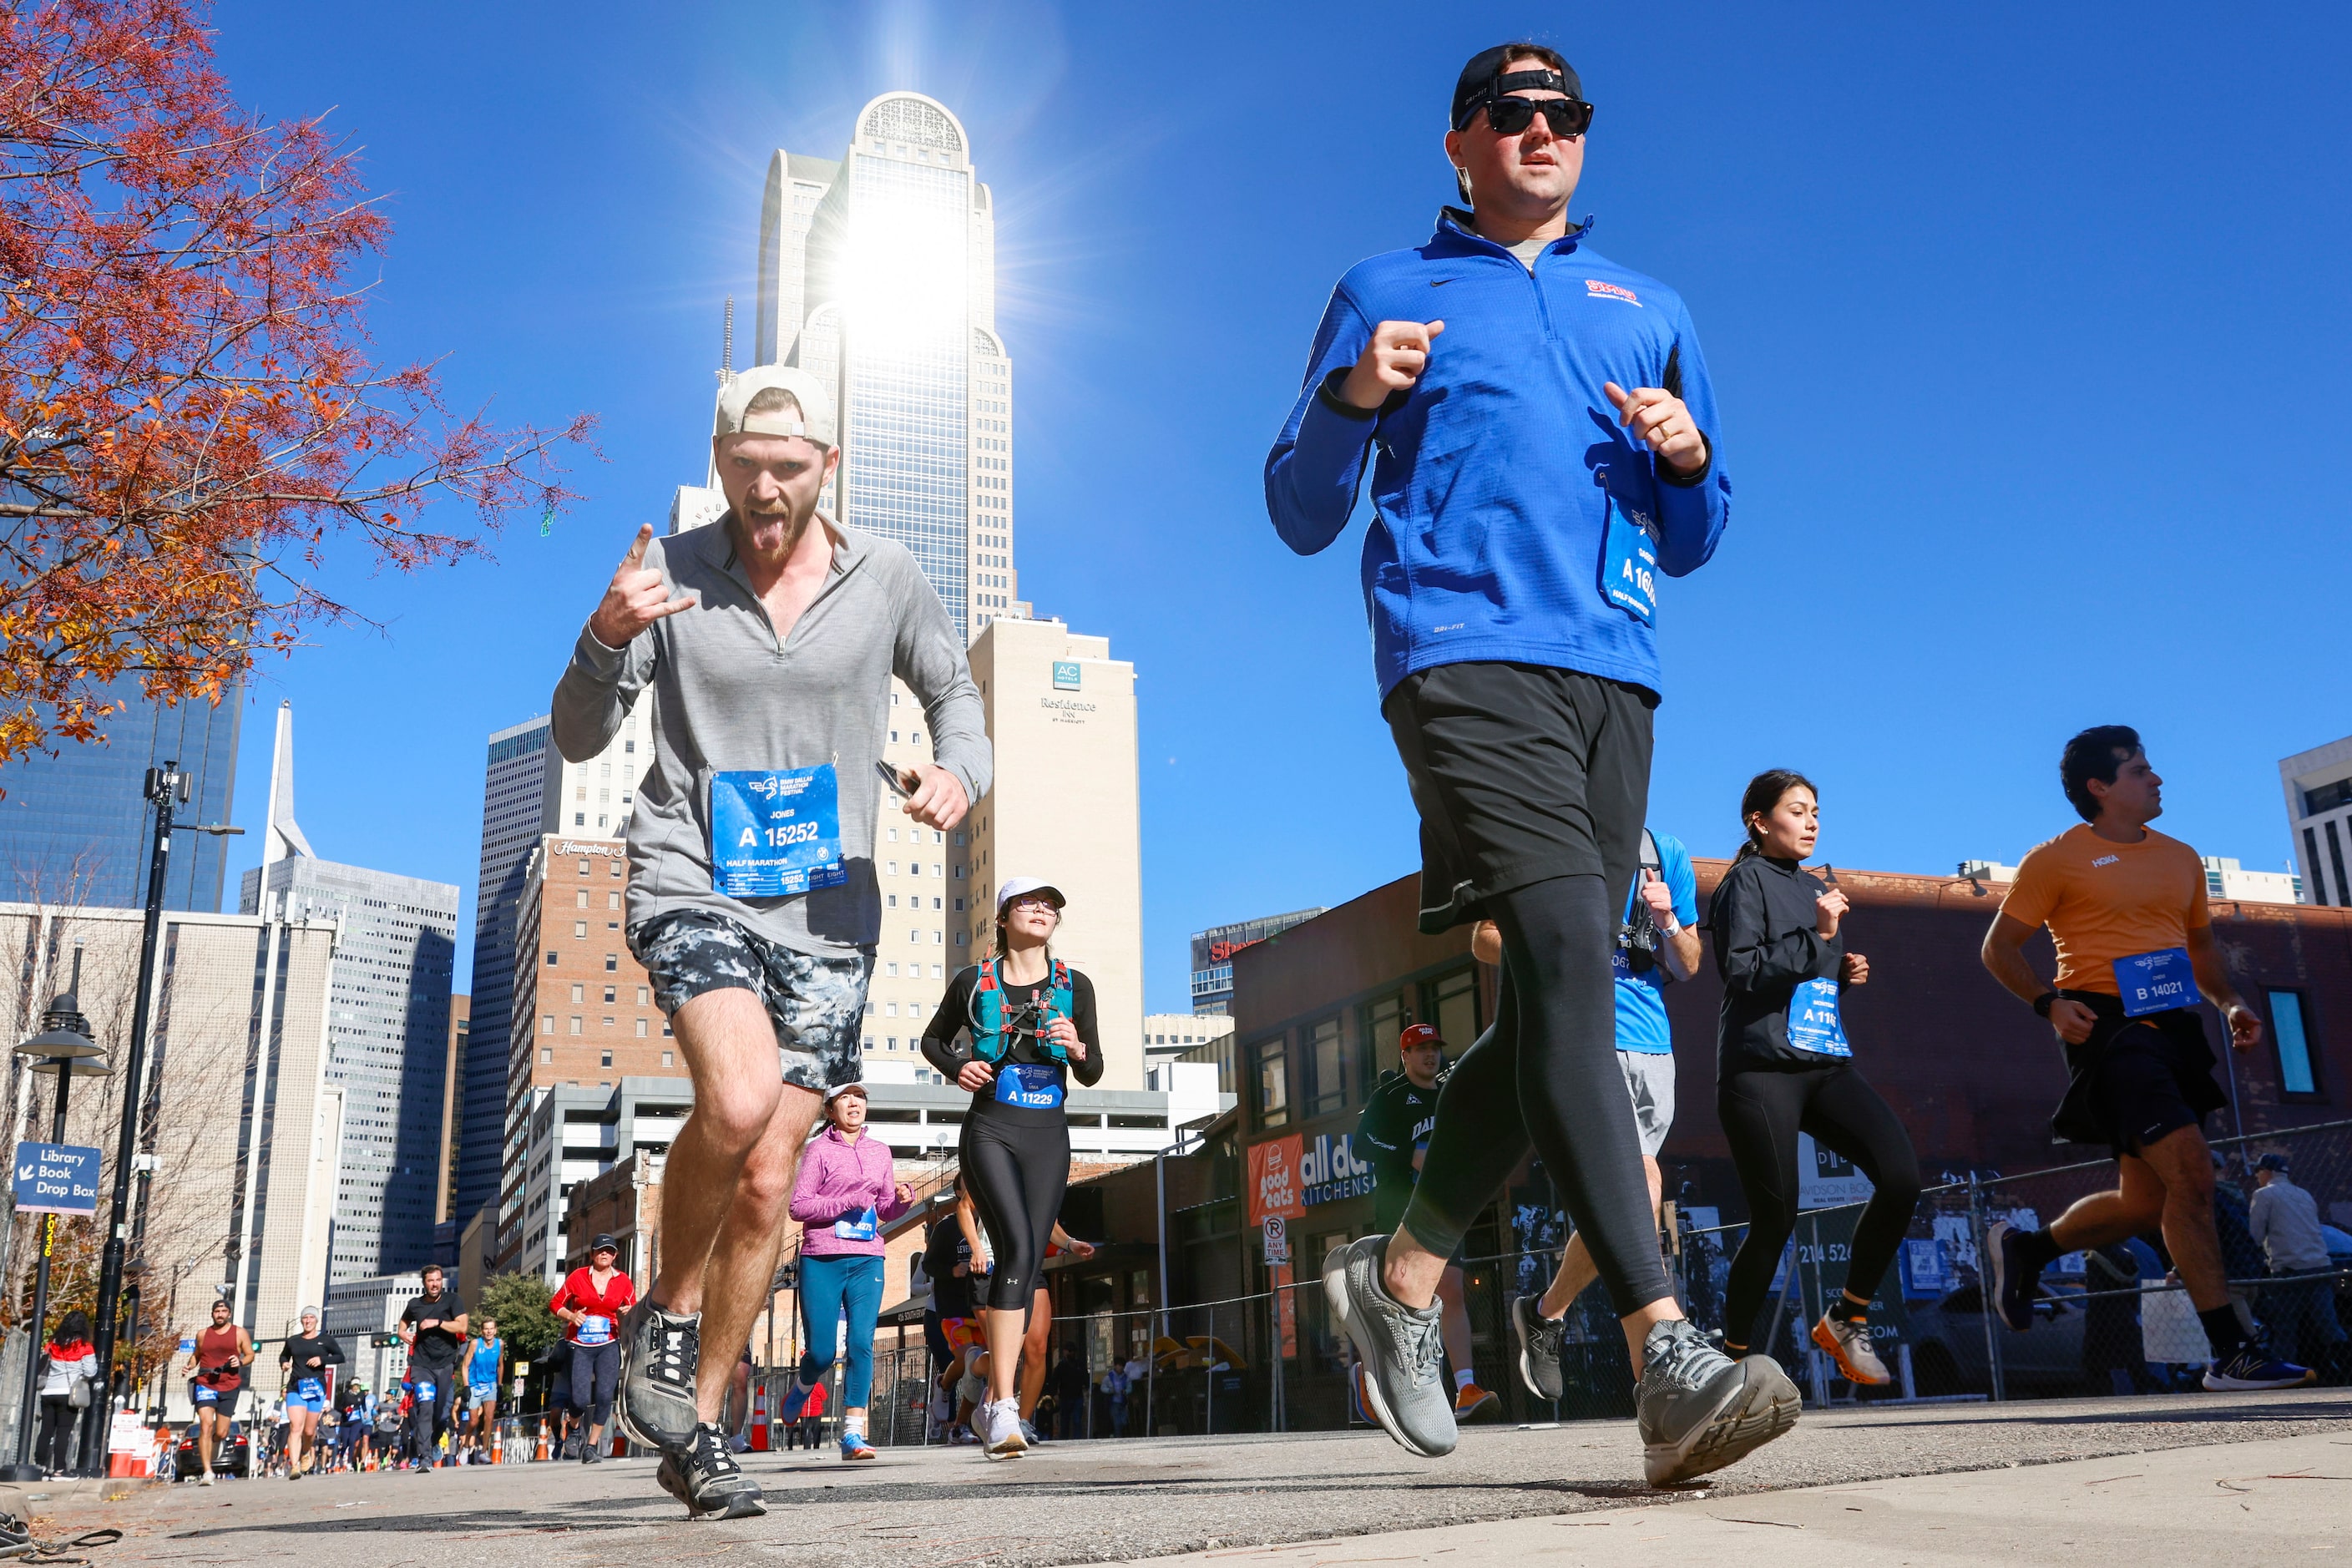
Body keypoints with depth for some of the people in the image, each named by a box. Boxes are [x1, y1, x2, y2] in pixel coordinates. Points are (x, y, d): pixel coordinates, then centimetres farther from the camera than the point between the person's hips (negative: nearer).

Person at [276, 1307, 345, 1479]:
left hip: (317, 1388, 0)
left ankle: (306, 1452, 37)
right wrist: (283, 1363, 5)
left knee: (309, 1431, 5)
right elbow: (284, 1356, 28)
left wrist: (322, 1359, -11)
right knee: (295, 1427, -16)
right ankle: (294, 1466, -23)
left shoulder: (326, 1340, 6)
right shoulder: (293, 1341, 12)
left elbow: (341, 1357, 5)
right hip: (295, 1387, 0)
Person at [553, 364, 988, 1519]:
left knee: (766, 1183, 4)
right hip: (692, 883, -2)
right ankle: (667, 1316, 0)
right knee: (738, 1099, -29)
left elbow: (954, 689, 17)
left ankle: (699, 1428, 22)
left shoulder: (883, 578, 3)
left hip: (826, 907, 2)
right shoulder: (673, 573, -1)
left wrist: (960, 772, -6)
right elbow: (578, 739, 0)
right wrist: (607, 637, -20)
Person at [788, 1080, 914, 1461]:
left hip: (867, 1260, 3)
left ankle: (853, 1435, -7)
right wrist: (847, 1203, -16)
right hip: (821, 1260, -3)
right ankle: (803, 1388, 33)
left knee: (862, 1343, -10)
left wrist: (902, 1198, -1)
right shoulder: (820, 1149, 1)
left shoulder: (880, 1152, 15)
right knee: (822, 1351, -1)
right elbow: (798, 1206, -6)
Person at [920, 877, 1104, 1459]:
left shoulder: (1075, 986, 8)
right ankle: (1005, 1407, -23)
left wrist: (1077, 1049, -14)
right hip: (990, 1131, -3)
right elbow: (933, 1039, 19)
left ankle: (994, 1405, 17)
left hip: (1048, 1137, 3)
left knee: (1026, 1265, 4)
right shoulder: (973, 982, 4)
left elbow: (1093, 1073, 8)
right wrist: (956, 1067, -2)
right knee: (1017, 1249, -22)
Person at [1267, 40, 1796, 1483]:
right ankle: (1668, 1357, -28)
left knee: (1556, 1006, 3)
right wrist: (1355, 396, -8)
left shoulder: (1650, 312, 26)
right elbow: (1301, 515, 11)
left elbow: (1692, 543, 26)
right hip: (1463, 653, -5)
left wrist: (1689, 457, 4)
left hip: (1614, 675, 5)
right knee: (1565, 959, -23)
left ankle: (1401, 1275, 22)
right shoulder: (1387, 292, 17)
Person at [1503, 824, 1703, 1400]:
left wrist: (1668, 923, -3)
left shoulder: (1666, 854, 14)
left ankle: (1545, 1312, 23)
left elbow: (1687, 968, 18)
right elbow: (1485, 938, 4)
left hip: (1651, 1047, 5)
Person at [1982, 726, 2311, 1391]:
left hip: (2174, 1030, 7)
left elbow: (2201, 946, 28)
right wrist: (2049, 1002, -15)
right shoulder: (2056, 859, -1)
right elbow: (2000, 947, 1)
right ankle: (2232, 1352, -12)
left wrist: (2230, 1003, 9)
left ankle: (2025, 1248, 31)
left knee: (2146, 1202, 7)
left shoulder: (2180, 858, 18)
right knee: (2190, 1169, -18)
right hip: (2110, 1028, -7)